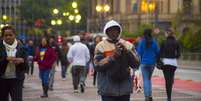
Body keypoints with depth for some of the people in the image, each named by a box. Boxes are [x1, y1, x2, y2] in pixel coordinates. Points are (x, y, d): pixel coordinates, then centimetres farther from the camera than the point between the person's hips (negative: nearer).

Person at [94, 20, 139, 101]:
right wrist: (113, 56, -20)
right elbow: (97, 66, -11)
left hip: (125, 88, 4)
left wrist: (126, 51, -14)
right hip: (108, 89, -3)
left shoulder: (128, 45, 8)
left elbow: (135, 64, 0)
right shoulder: (101, 46, -1)